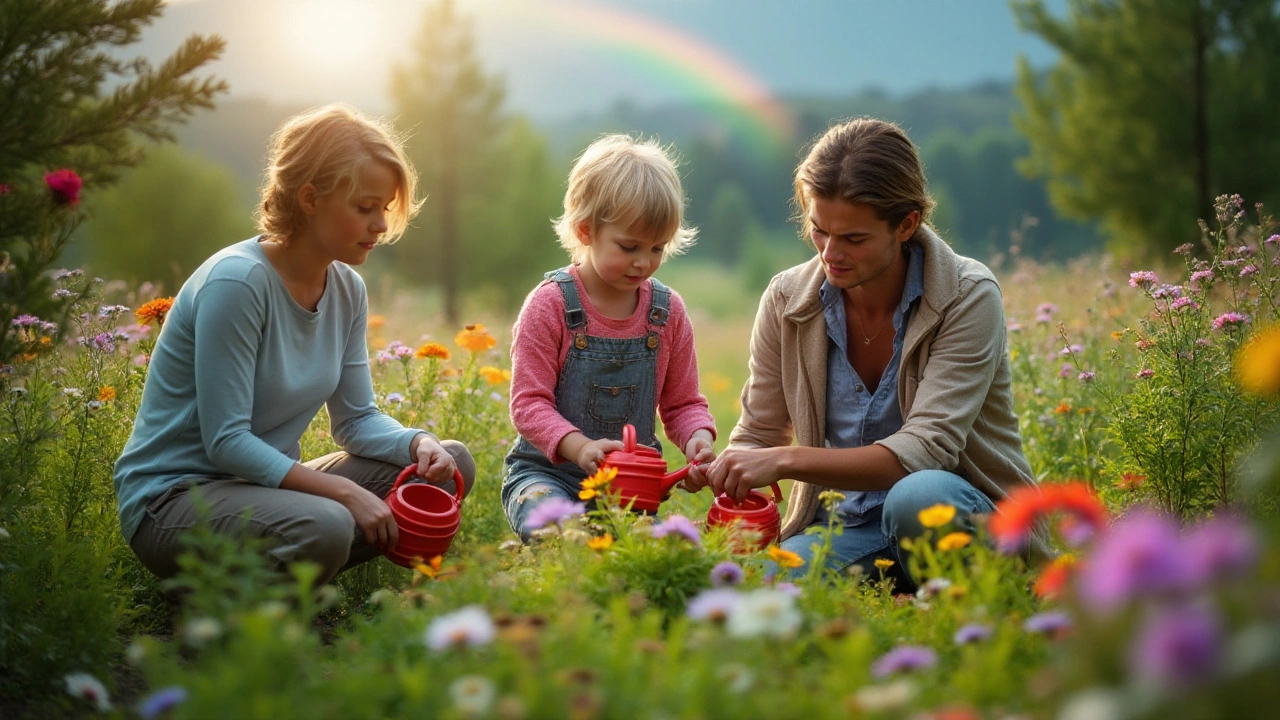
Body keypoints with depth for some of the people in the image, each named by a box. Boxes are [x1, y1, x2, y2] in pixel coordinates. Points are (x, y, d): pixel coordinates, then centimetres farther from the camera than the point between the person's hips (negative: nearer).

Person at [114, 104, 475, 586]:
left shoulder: (347, 290, 4)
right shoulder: (237, 281, -21)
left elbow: (356, 419, 8)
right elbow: (225, 441, -23)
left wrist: (418, 443, -13)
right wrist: (342, 491, -27)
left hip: (263, 486, 8)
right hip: (170, 497, -8)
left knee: (450, 465, -1)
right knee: (323, 527, -38)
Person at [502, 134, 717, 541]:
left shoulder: (668, 311, 3)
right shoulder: (549, 305, -9)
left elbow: (683, 403, 11)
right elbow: (529, 403, -12)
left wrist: (699, 438, -13)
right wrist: (579, 446, -30)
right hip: (548, 471, -3)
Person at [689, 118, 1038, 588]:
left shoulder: (968, 298, -15)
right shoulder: (787, 301, -3)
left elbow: (924, 449, -24)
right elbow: (759, 434, 6)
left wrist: (787, 460, -33)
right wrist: (726, 472, -19)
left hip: (968, 516, -2)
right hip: (843, 527, 2)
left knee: (918, 496, -39)